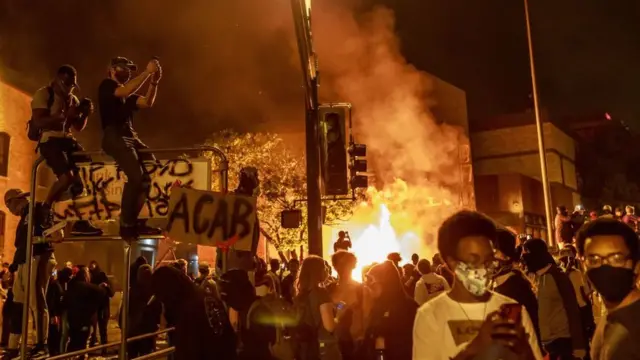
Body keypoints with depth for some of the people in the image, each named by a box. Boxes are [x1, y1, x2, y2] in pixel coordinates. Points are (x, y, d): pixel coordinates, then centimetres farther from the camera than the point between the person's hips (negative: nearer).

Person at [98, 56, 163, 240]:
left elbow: (147, 102, 9)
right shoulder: (106, 85, 4)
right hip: (114, 136, -8)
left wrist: (154, 81, -4)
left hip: (131, 136, 8)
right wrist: (147, 72, -18)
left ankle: (133, 221, -1)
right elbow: (125, 91, -18)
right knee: (136, 176, -25)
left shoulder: (128, 96, 27)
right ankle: (126, 225, -17)